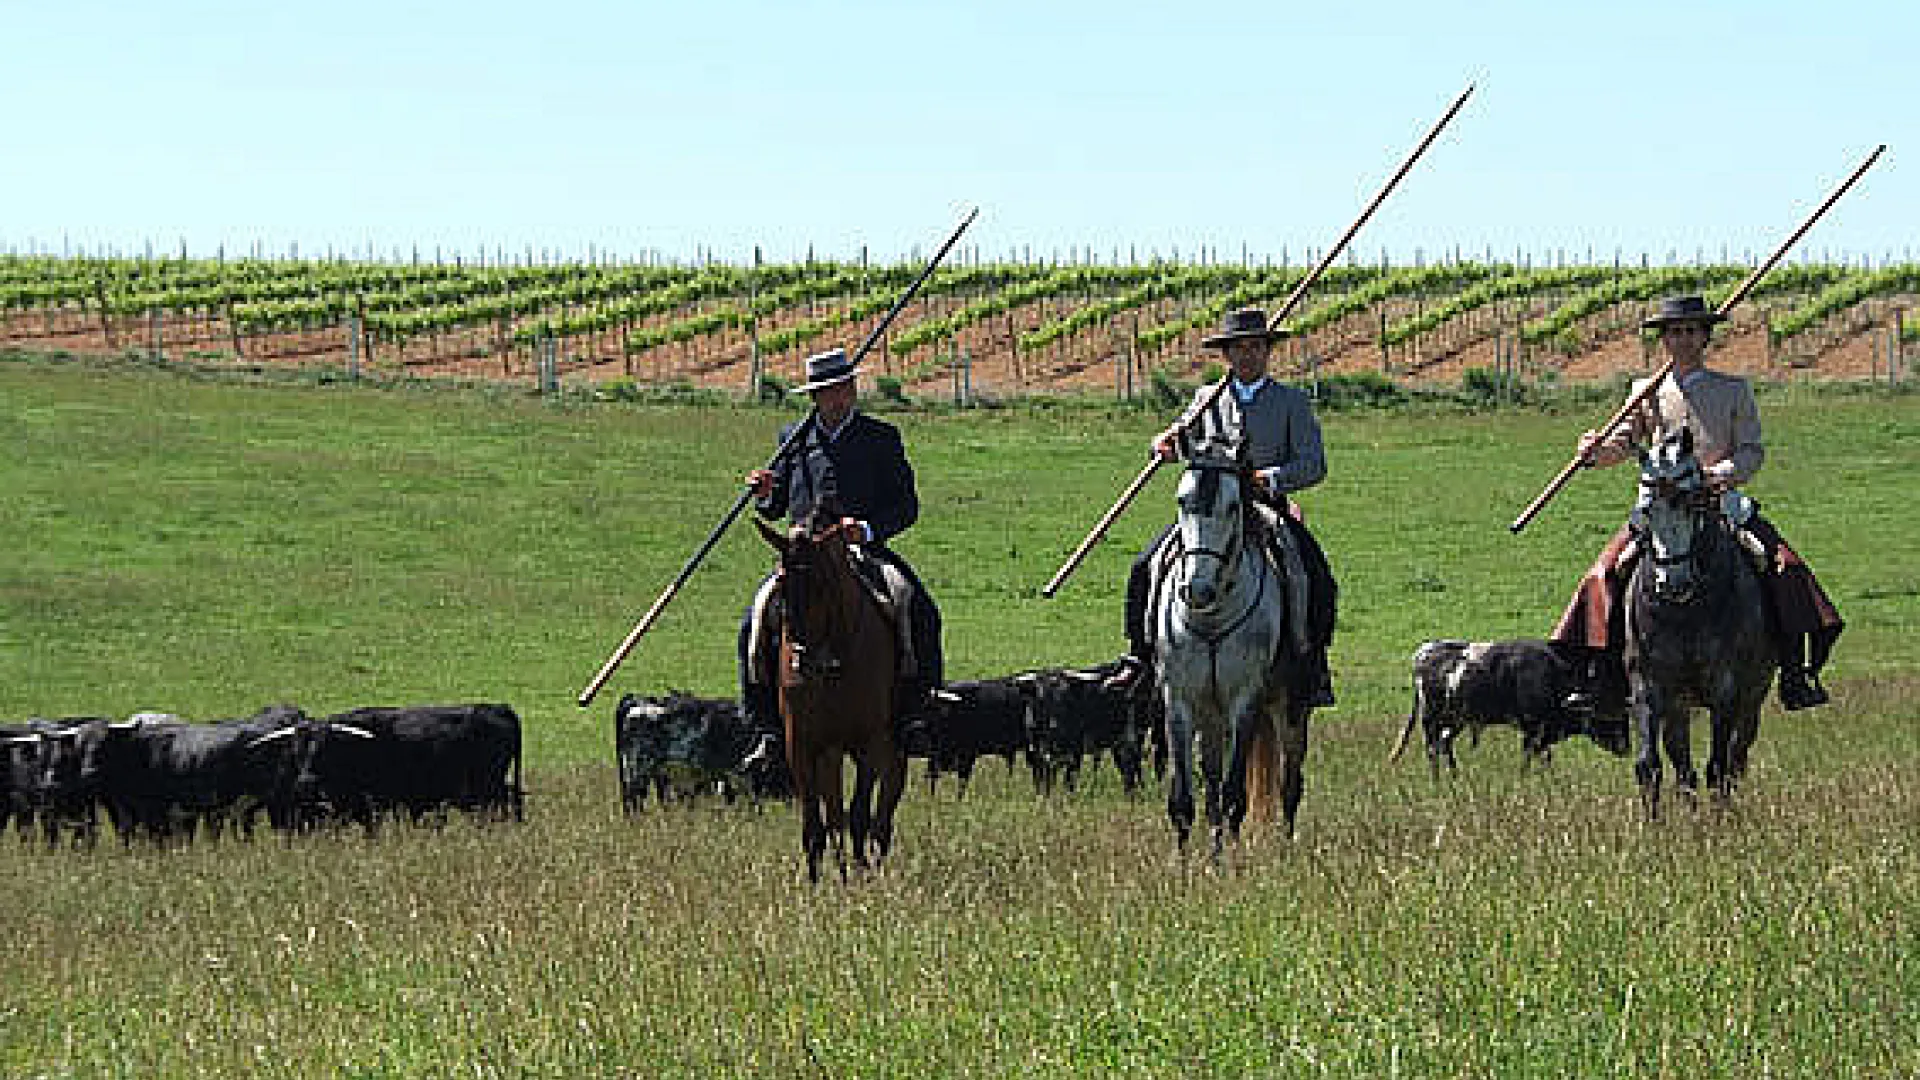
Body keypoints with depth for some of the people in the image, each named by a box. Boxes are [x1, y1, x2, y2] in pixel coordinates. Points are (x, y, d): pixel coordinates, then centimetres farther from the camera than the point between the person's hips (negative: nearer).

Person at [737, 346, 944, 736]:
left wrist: (868, 529, -13)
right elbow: (774, 510, 19)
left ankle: (911, 685, -17)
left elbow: (907, 507, 5)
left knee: (906, 597, -30)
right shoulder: (793, 439, 15)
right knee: (763, 608, -24)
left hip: (865, 549, -1)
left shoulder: (882, 438, 9)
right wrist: (765, 493, -5)